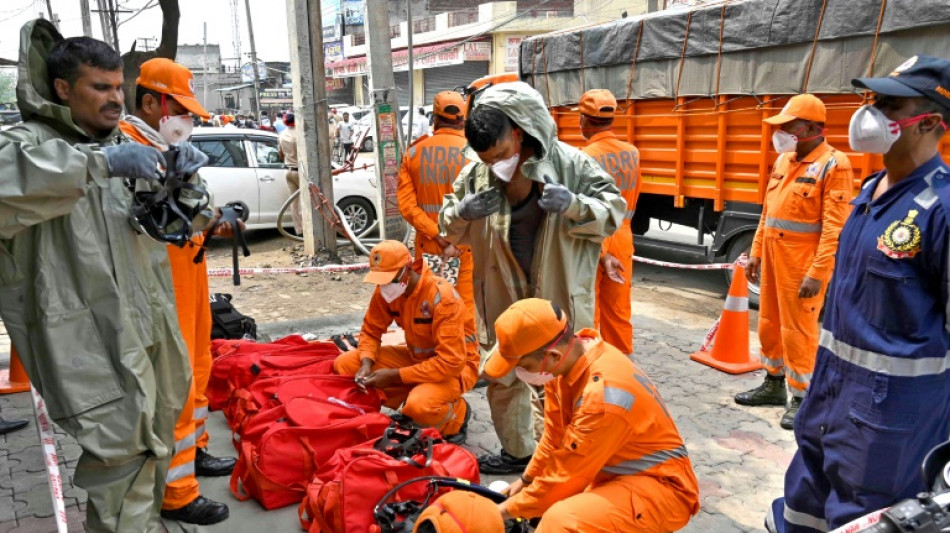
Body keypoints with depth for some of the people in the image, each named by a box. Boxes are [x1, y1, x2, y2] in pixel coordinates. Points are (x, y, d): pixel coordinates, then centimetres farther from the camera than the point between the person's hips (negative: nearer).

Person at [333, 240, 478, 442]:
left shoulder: (442, 297, -29)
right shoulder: (386, 289, -9)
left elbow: (450, 362, -31)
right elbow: (371, 331, 3)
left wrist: (395, 376, -28)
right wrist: (367, 364, -18)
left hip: (456, 365, -7)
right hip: (417, 356, 7)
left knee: (419, 406, -38)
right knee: (344, 365, -7)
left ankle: (457, 415, -3)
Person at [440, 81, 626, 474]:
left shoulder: (570, 164, -13)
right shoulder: (475, 174, -4)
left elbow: (613, 210, -9)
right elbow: (449, 230, 6)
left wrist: (573, 204, -29)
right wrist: (462, 212, -18)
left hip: (560, 295, -3)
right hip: (504, 298, 4)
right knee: (504, 379, 17)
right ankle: (516, 451, 38)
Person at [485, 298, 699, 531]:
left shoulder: (602, 397, -32)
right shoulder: (569, 355, -8)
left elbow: (565, 477, -20)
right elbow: (556, 434, 8)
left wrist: (509, 510, -7)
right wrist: (527, 479, 15)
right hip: (617, 471, 9)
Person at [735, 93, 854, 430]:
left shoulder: (834, 165, -12)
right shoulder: (783, 160, 12)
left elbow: (835, 227, -18)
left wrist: (818, 273, -22)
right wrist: (756, 252, 14)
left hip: (803, 262, -8)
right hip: (773, 257, 8)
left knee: (798, 330, 0)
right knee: (769, 323, 16)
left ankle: (800, 398, 14)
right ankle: (773, 384, 32)